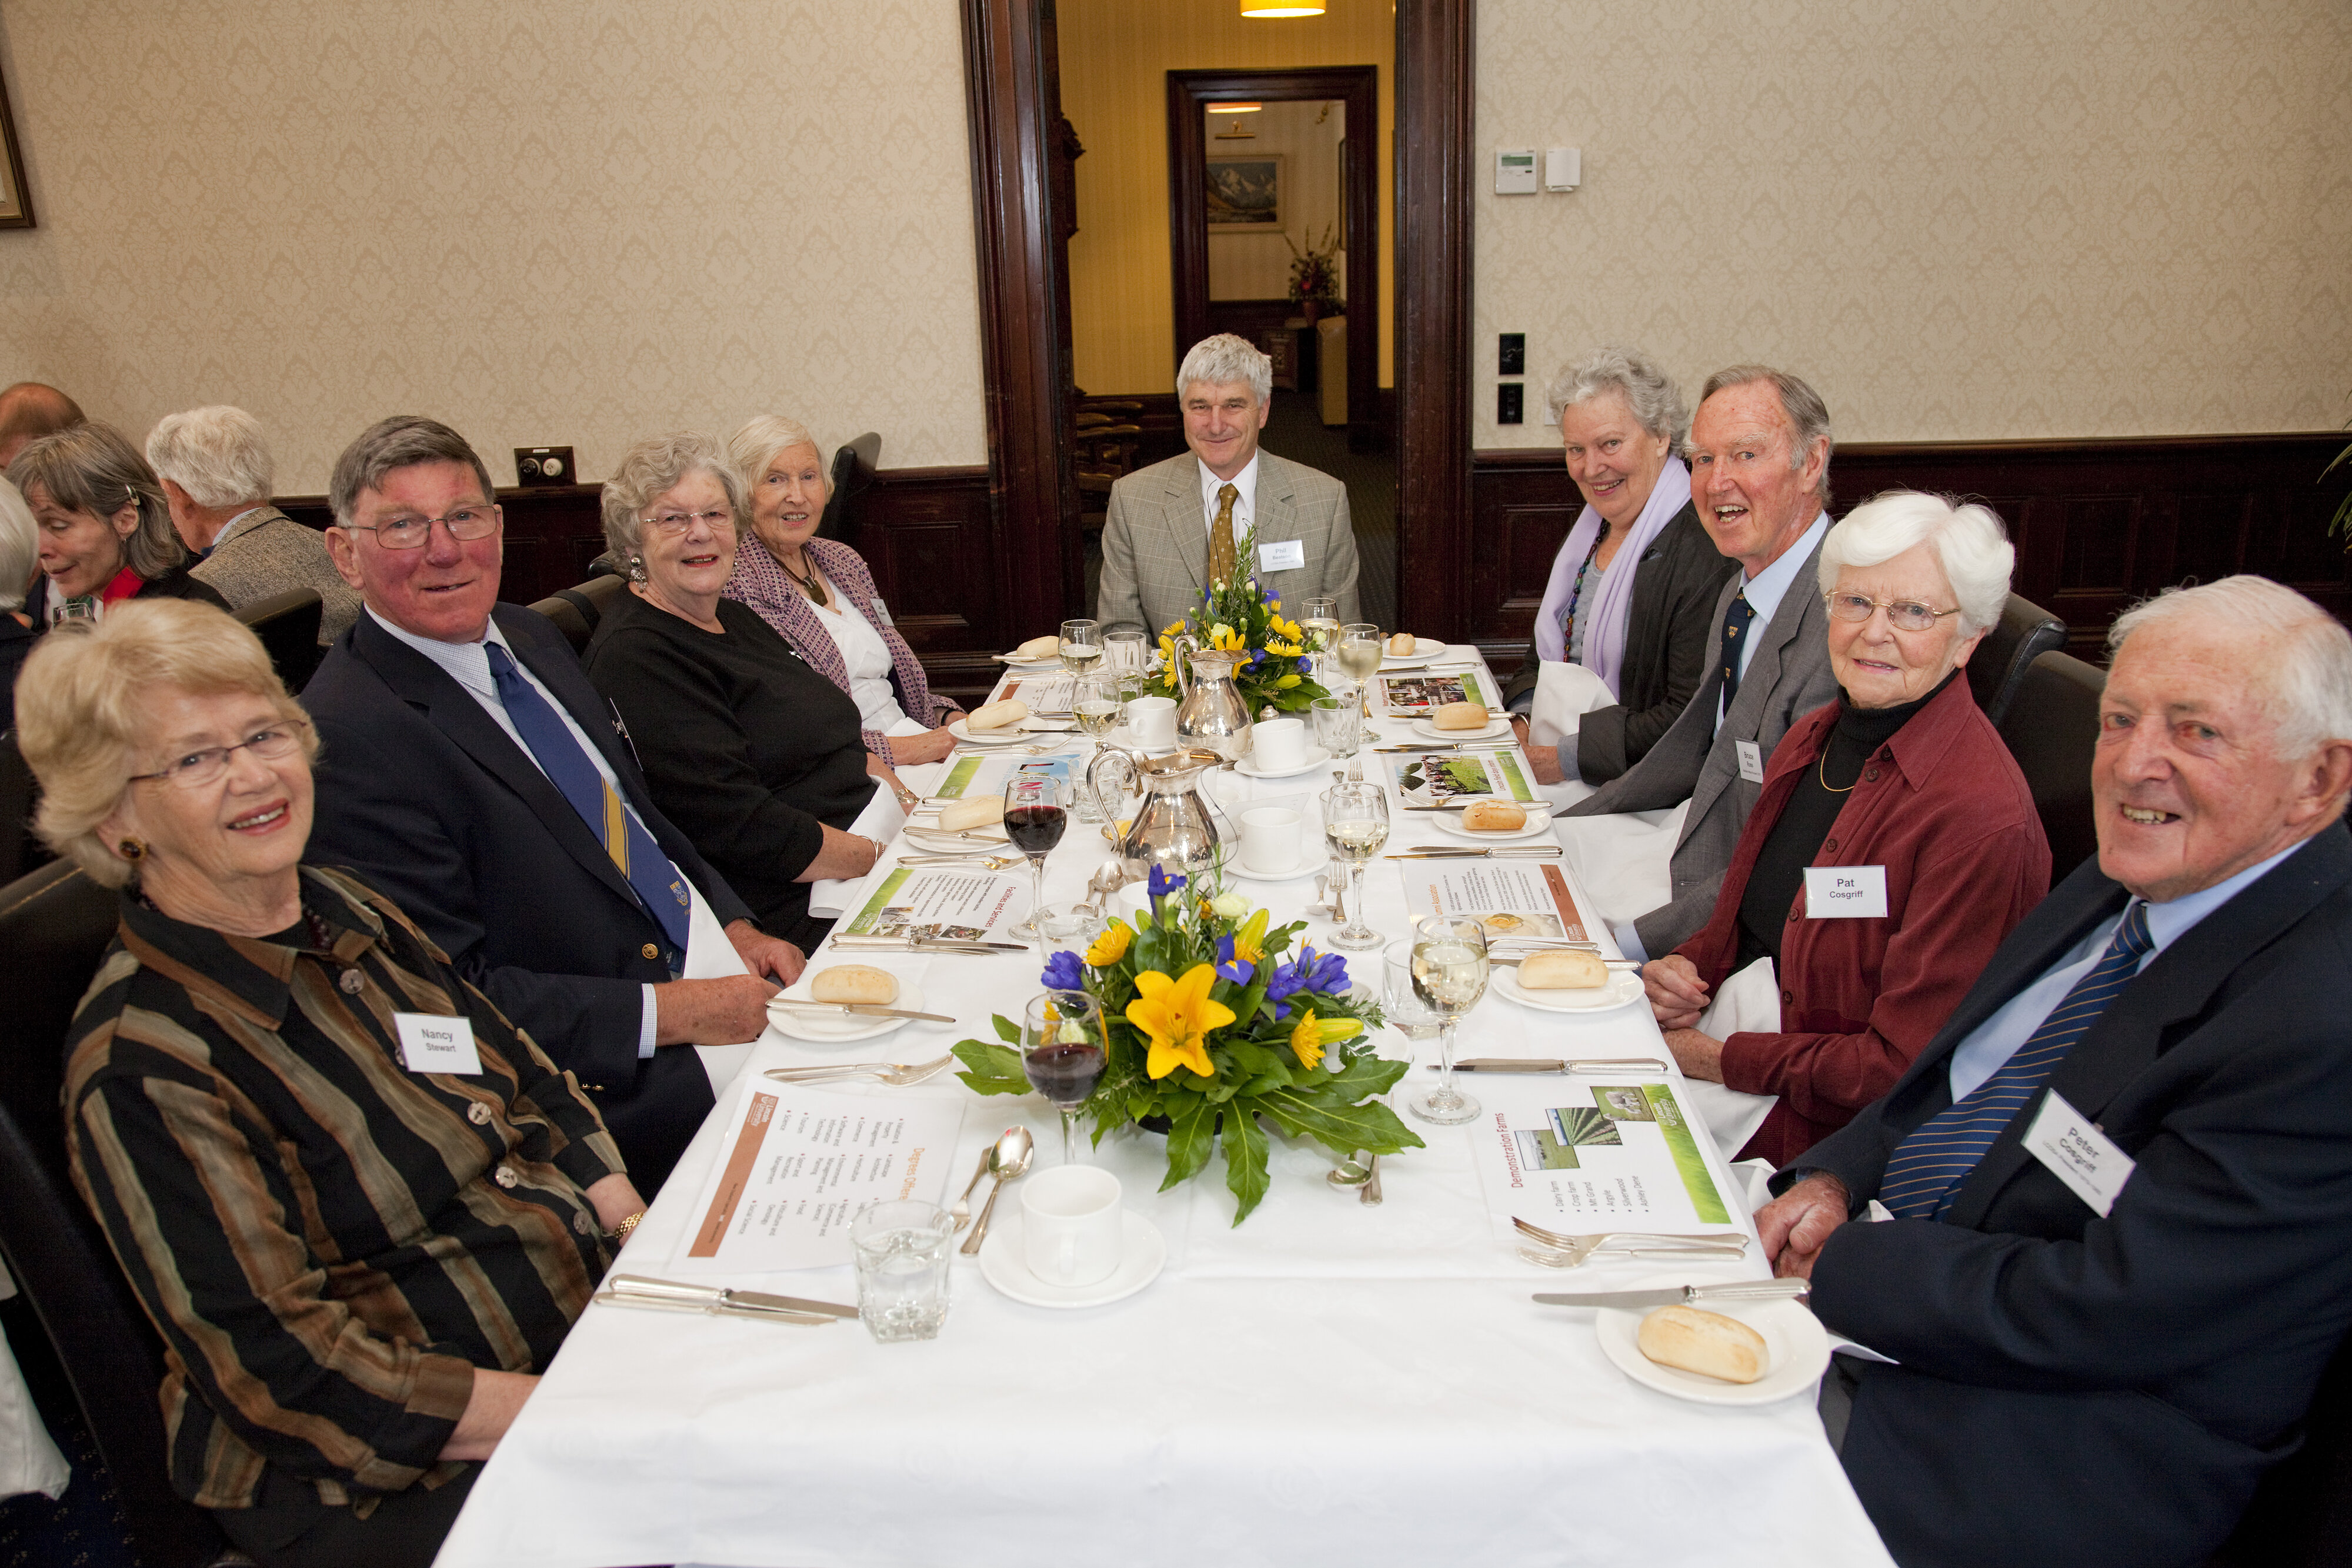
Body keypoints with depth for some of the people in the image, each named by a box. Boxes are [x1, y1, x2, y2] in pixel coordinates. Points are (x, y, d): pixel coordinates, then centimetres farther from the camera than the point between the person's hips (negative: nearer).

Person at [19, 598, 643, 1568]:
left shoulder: (351, 915, 6)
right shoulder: (142, 1062, -16)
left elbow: (534, 1089, 12)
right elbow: (280, 1371, -18)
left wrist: (647, 1233, -5)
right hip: (391, 1478, -7)